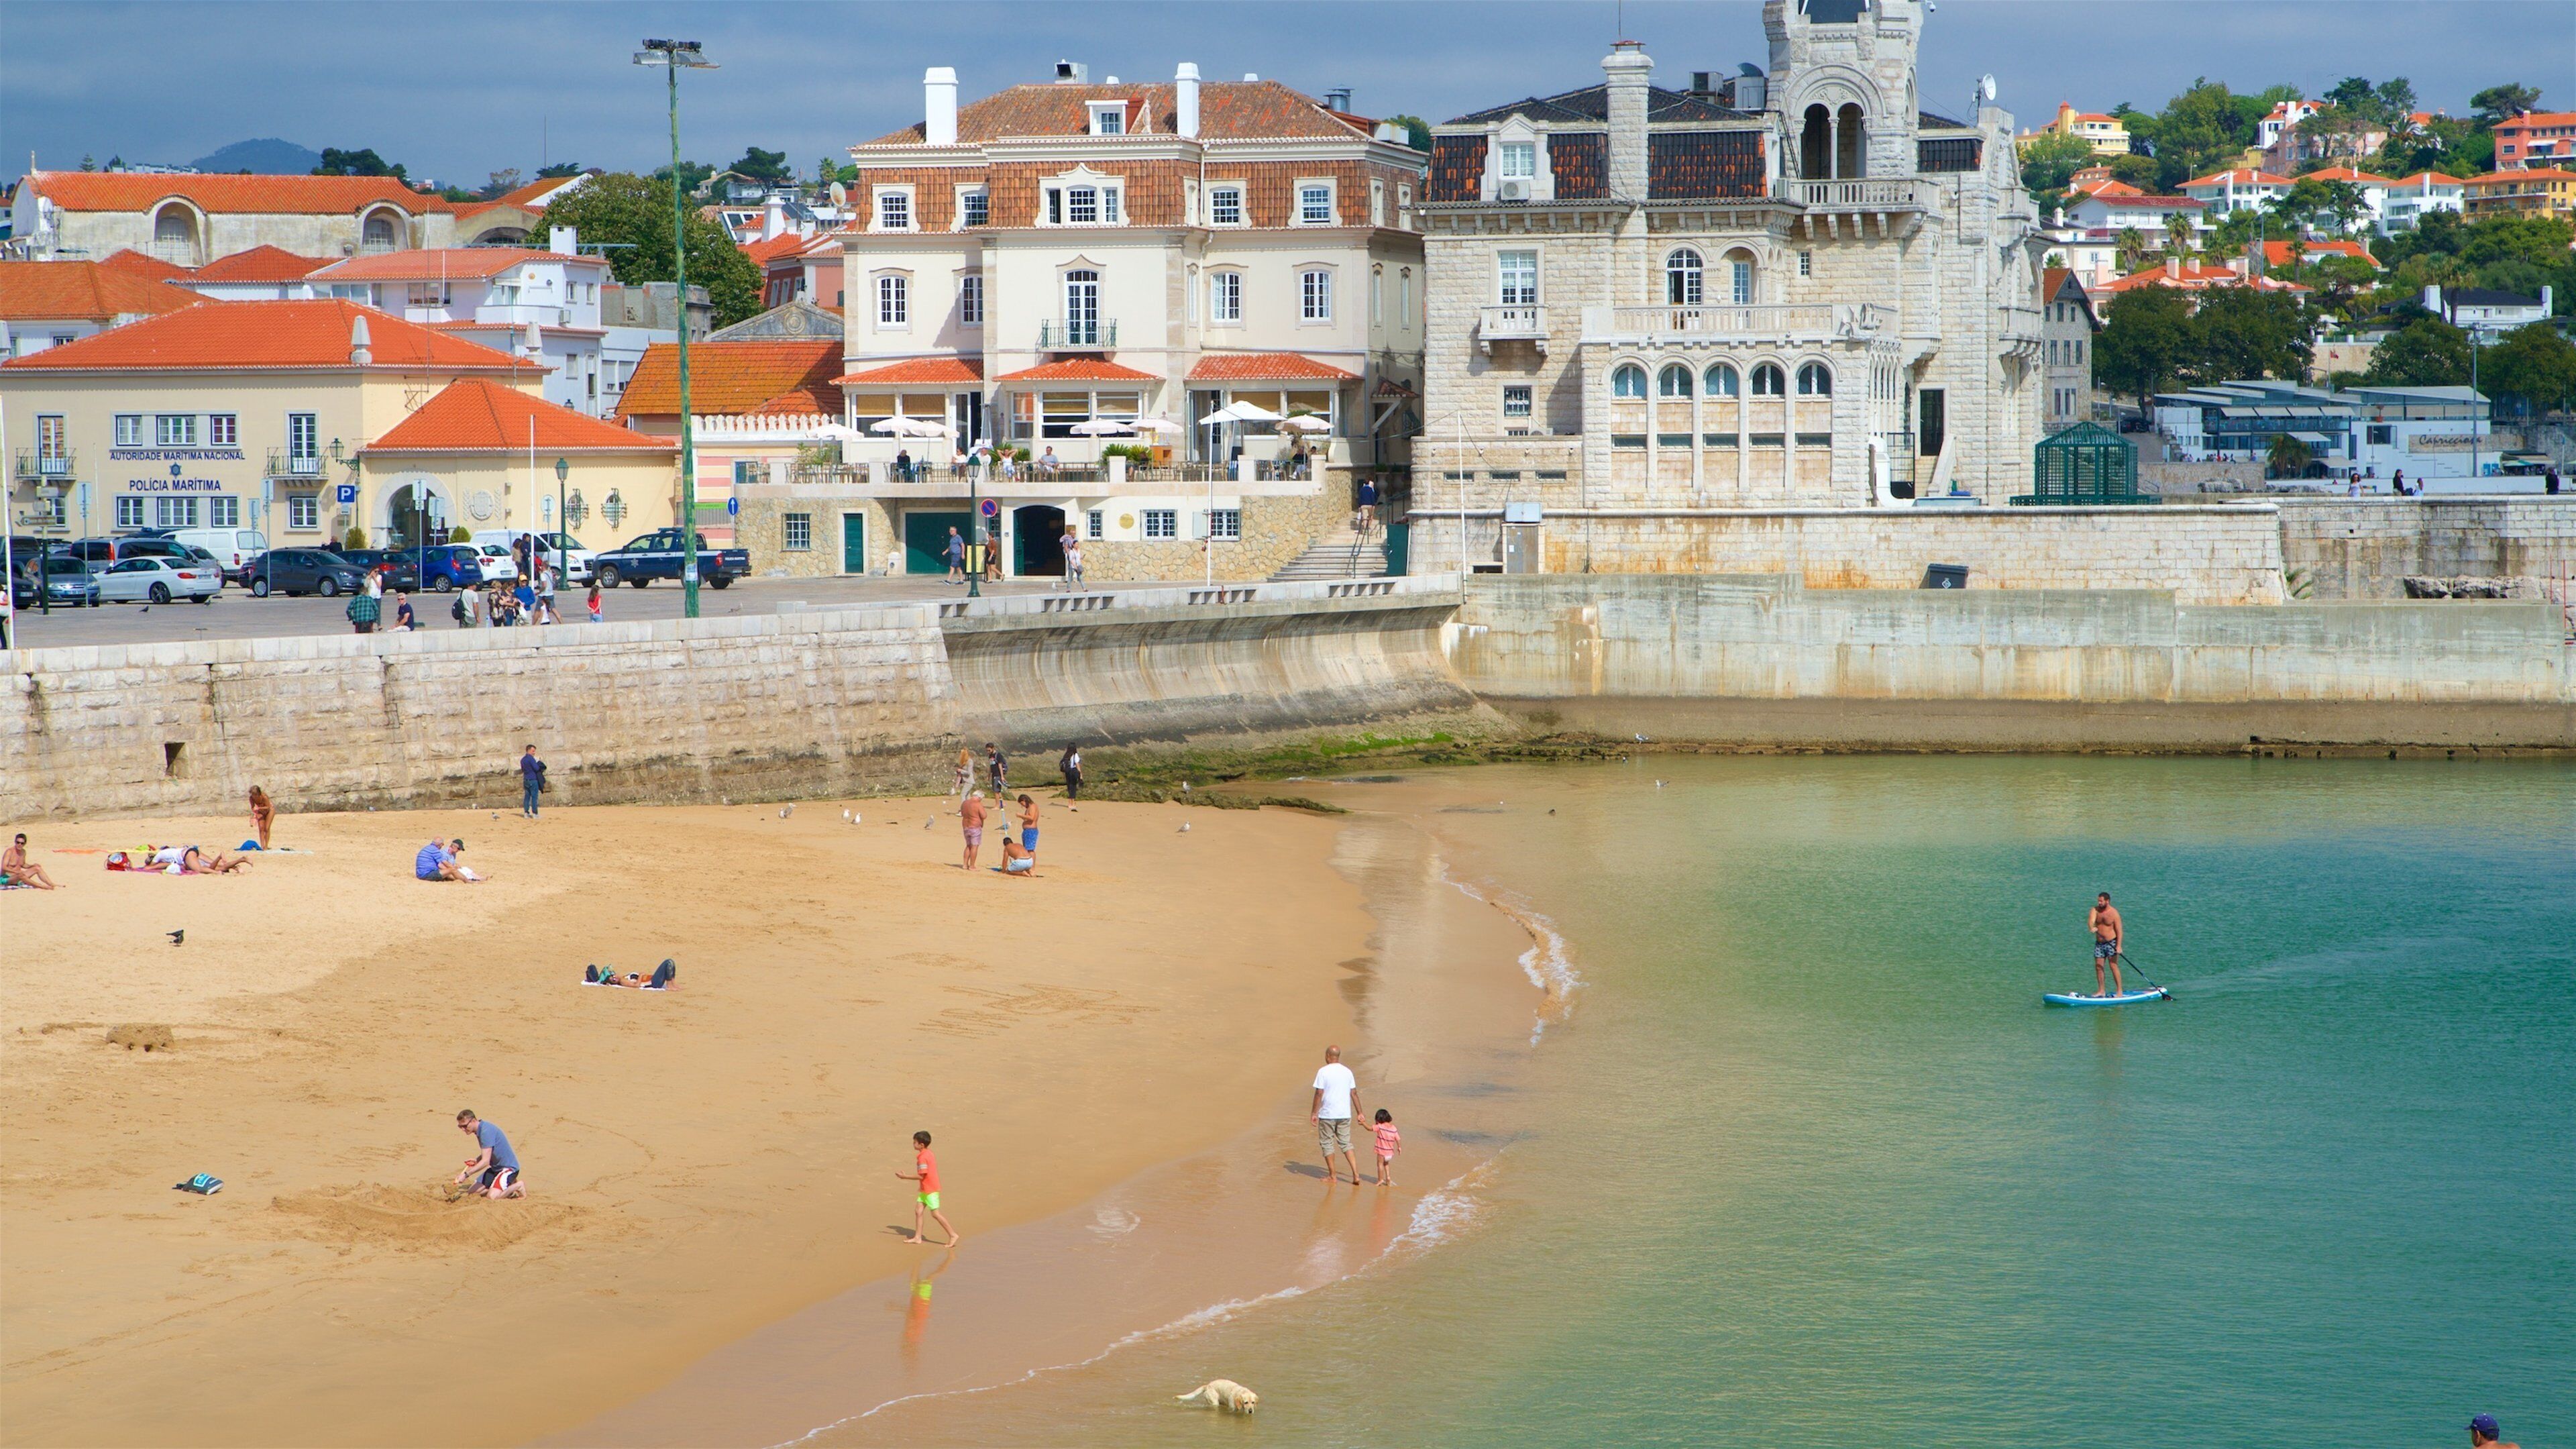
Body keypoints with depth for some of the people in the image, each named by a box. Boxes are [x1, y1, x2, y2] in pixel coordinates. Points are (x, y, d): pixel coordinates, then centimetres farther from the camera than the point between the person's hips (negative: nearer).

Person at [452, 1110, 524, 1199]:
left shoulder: (486, 1131, -24)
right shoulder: (479, 1131, 7)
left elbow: (486, 1161, -27)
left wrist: (466, 1174, -29)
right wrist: (477, 1160, 3)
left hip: (508, 1167, -10)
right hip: (496, 1168, 10)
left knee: (492, 1196, -26)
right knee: (473, 1191, 2)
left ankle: (518, 1187, 0)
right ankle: (508, 1186, 13)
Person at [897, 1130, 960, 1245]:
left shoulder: (922, 1157, -20)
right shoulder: (928, 1154, 10)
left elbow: (921, 1176, -21)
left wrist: (905, 1177, -14)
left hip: (931, 1190, -10)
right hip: (925, 1189, 10)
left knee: (935, 1213, -6)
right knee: (918, 1211, 9)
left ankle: (953, 1235, -2)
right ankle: (917, 1237, 12)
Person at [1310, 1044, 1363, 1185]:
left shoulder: (1323, 1072, -10)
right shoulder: (1347, 1072, 5)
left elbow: (1319, 1094, -12)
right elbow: (1354, 1093, 8)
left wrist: (1314, 1113, -5)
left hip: (1327, 1115, -5)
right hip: (1345, 1114, 5)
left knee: (1327, 1143, 8)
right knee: (1345, 1143, 12)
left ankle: (1332, 1176, 11)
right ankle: (1355, 1174, -1)